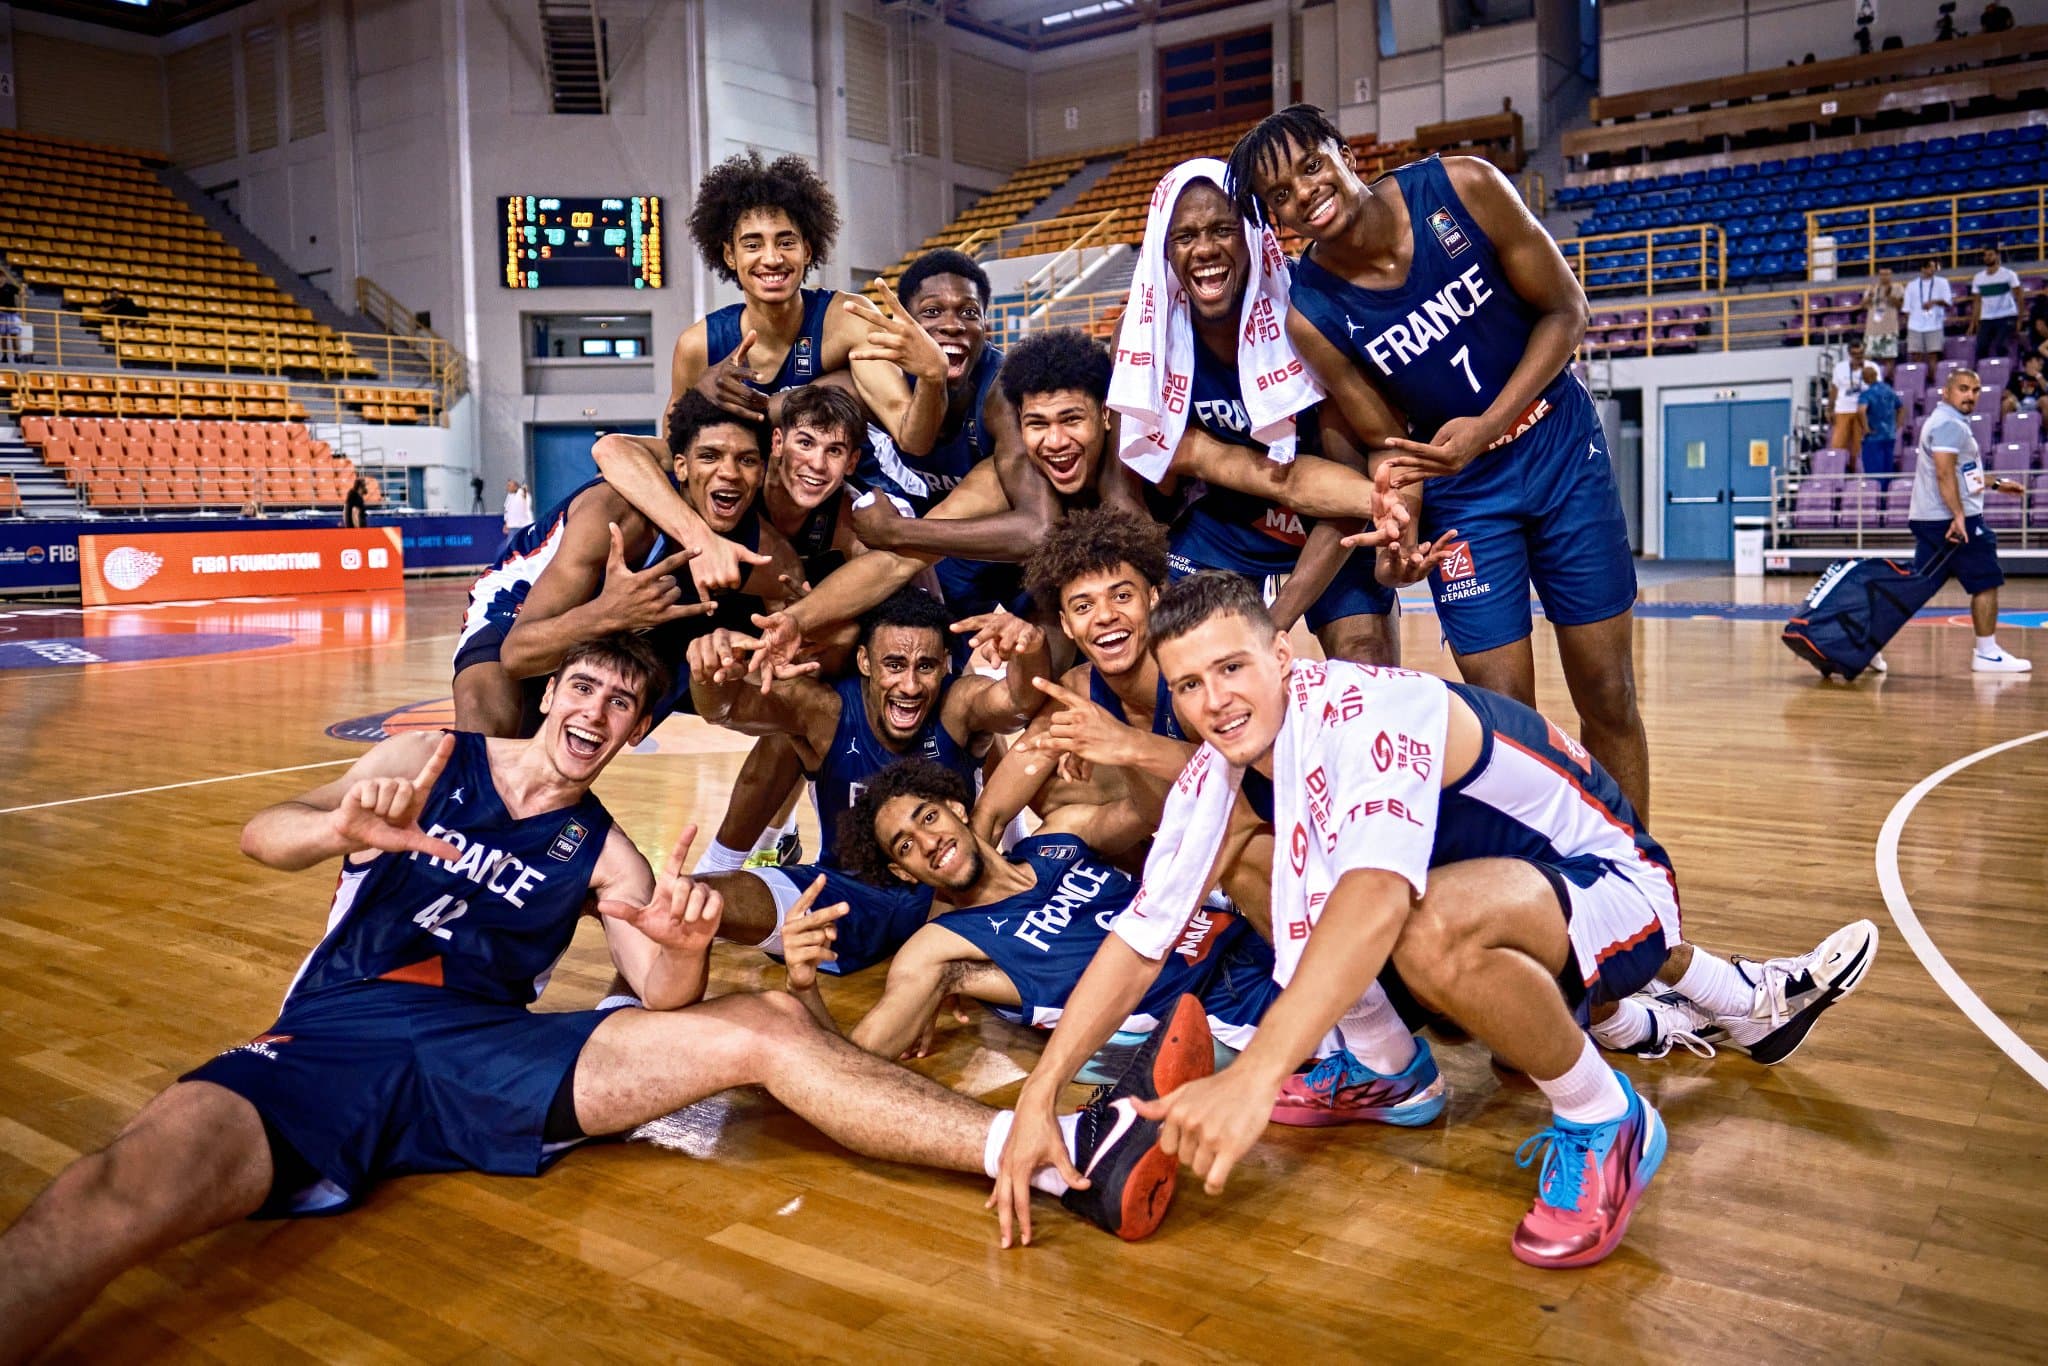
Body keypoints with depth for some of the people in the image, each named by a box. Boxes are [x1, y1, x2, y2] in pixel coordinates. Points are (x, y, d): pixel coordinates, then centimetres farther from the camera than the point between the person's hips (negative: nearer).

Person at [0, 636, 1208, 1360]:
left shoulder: (604, 851, 17)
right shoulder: (431, 761, 14)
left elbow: (665, 1002, 3)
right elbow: (265, 836, 0)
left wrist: (684, 945, -22)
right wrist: (348, 827, -25)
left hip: (487, 1056, 1)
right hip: (335, 1038, -1)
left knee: (763, 1027, -17)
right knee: (129, 1189, -35)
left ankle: (1072, 1158, -25)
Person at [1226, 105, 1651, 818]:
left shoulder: (1464, 189, -16)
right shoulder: (1310, 315, -17)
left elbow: (1564, 309, -8)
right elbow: (1391, 450, -9)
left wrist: (1488, 426, -21)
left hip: (1567, 454, 1)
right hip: (1463, 492, -1)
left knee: (1609, 700, 7)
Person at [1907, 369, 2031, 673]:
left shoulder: (1949, 422, 21)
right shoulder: (1949, 423, -12)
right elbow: (1944, 473, -24)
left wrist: (1994, 484, 38)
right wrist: (1958, 516, -29)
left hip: (1928, 520, 10)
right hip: (1954, 519, -10)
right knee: (1986, 583, 0)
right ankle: (1987, 654, 6)